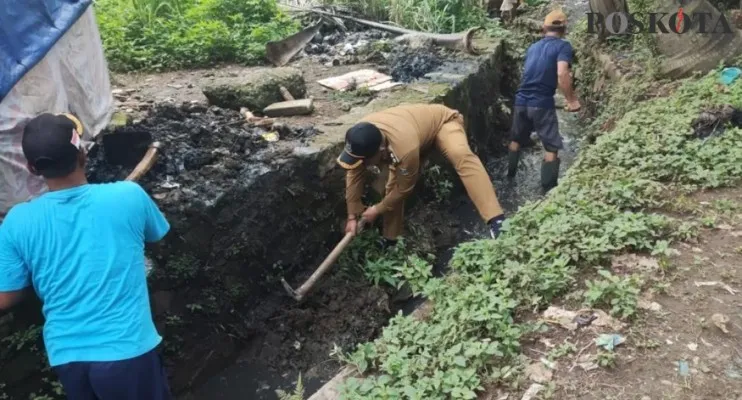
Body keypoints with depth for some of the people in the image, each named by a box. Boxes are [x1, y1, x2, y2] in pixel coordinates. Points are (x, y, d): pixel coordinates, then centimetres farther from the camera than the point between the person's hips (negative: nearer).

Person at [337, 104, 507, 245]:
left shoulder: (405, 148, -45)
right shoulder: (359, 138, -27)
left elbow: (404, 189, -27)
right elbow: (353, 176, -11)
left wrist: (377, 210, -14)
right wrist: (352, 215, -6)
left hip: (442, 120, -7)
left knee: (462, 157, -37)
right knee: (393, 184, 1)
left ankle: (496, 220, -49)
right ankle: (390, 240, 19)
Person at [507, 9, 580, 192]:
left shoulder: (533, 47, 16)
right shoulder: (563, 46, -6)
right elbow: (562, 75, -21)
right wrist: (572, 100, -12)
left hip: (521, 101, 6)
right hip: (542, 103, -6)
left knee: (516, 140, 22)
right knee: (552, 147, 3)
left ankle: (509, 176, 34)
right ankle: (548, 189, 3)